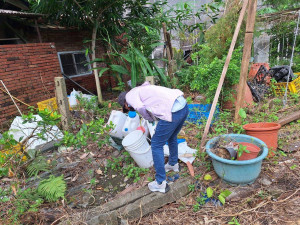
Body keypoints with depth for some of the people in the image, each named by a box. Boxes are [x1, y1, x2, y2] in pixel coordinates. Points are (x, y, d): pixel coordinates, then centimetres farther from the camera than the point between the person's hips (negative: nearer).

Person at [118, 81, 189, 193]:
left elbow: (140, 108, -15)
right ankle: (173, 164, 54)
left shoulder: (130, 96, 6)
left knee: (156, 145, 7)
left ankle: (160, 183, 17)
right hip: (184, 105, 9)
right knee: (171, 137, 30)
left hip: (172, 112, -9)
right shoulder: (142, 89, 31)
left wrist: (150, 119, 3)